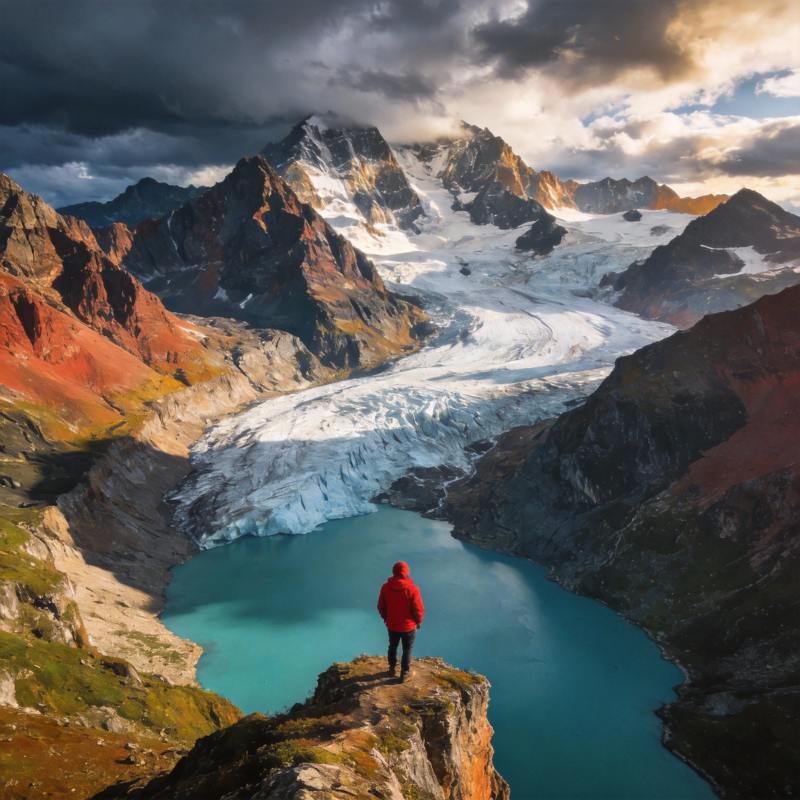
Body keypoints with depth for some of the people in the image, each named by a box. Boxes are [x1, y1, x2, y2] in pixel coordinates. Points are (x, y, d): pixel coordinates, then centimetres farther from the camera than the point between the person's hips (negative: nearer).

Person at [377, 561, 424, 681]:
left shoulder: (385, 587, -14)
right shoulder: (412, 589, -25)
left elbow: (381, 607, -3)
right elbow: (418, 609, -17)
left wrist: (385, 618, 16)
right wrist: (419, 621, 3)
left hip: (391, 625, 3)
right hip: (408, 626, -3)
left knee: (392, 647, 26)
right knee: (407, 650, 18)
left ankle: (392, 669, 43)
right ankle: (404, 673, 31)